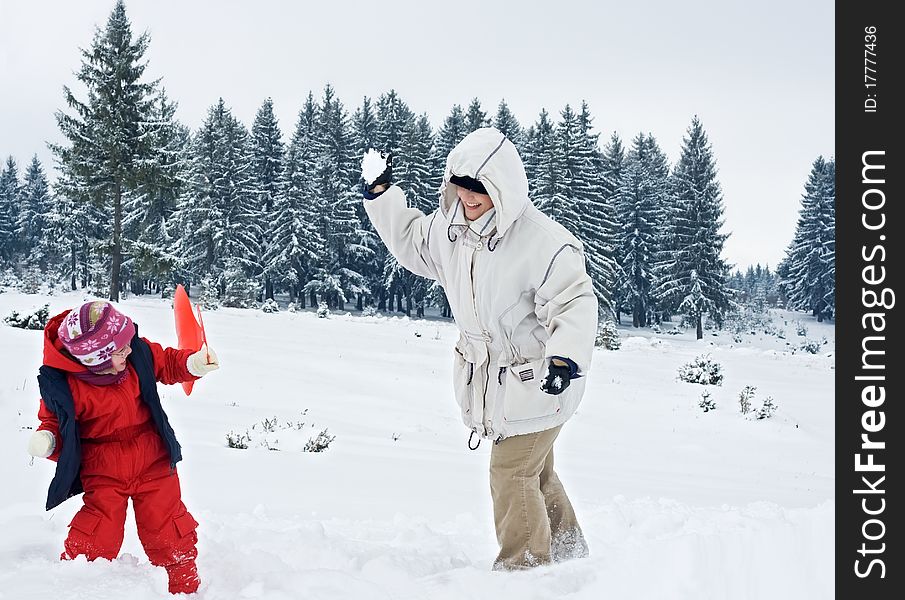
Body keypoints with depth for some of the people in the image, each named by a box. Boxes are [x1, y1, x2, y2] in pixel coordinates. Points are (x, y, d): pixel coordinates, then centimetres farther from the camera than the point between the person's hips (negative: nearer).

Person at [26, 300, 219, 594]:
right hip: (103, 473, -3)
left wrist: (194, 364, -9)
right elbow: (56, 422, -5)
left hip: (153, 463, 3)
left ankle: (187, 587, 30)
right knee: (95, 540, -8)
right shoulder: (64, 385, -20)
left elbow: (166, 363, 9)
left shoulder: (136, 352, -10)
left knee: (169, 534, 8)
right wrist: (46, 440, -27)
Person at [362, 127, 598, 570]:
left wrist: (567, 357, -42)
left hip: (539, 379, -8)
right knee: (534, 472, 20)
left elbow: (575, 305, -27)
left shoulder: (544, 242, -26)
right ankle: (569, 553, 38)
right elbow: (411, 241, 18)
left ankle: (522, 567, 9)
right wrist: (381, 195, 11)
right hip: (487, 378, 8)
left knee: (511, 475, -6)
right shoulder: (450, 228, -3)